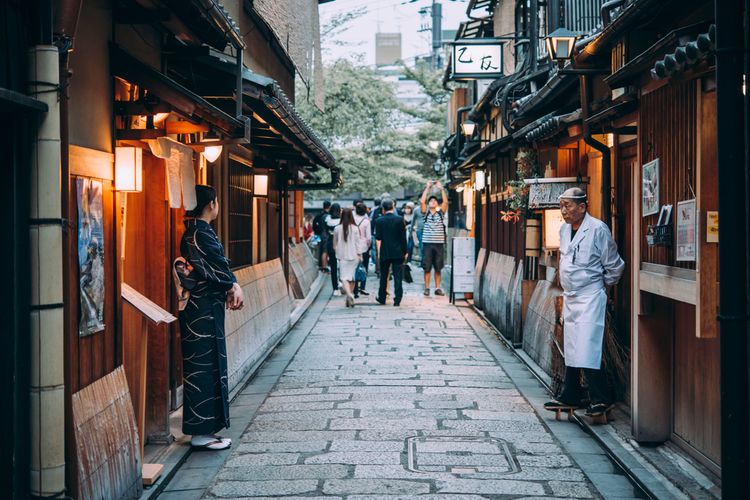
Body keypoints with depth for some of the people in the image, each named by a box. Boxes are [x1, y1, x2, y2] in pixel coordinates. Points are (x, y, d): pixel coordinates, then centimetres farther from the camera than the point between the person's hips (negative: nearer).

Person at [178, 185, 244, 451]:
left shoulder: (192, 230, 13)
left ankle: (202, 428, 21)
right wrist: (234, 286, -2)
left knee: (201, 366, 13)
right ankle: (202, 432, 3)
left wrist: (230, 288, -1)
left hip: (197, 308, 10)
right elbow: (217, 265, -16)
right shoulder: (202, 232, -16)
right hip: (204, 310, -10)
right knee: (205, 366, -4)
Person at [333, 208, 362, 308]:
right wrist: (359, 255, 6)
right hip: (353, 255, 1)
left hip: (342, 256, -1)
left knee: (344, 277, -6)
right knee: (351, 277, 13)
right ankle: (350, 296, 17)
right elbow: (357, 243, -2)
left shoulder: (337, 229, -3)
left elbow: (334, 244, 7)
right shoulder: (355, 228, -5)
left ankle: (349, 294, -29)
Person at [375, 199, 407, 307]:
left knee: (383, 277, 15)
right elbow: (403, 237, -3)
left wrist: (379, 253, 3)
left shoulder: (379, 221, -4)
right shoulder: (400, 220, -4)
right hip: (398, 253, -1)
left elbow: (378, 239, -4)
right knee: (397, 277, 0)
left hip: (384, 253, 1)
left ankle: (382, 298, 25)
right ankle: (397, 300, -4)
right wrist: (405, 251, 5)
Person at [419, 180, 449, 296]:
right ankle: (427, 288, 6)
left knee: (438, 268, 6)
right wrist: (427, 188, -4)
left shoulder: (441, 213, 10)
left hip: (439, 243, 1)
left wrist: (441, 188, -4)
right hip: (427, 243, -1)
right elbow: (422, 201, -6)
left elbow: (445, 202, -4)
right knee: (427, 268, 0)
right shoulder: (426, 213, 8)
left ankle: (438, 288, 12)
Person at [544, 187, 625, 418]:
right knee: (571, 351, 12)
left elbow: (614, 266, -4)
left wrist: (603, 288, 5)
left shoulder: (598, 229, -13)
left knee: (587, 351, -12)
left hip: (591, 297, -8)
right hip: (570, 297, 8)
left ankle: (602, 399, -2)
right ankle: (569, 398, 20)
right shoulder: (564, 229, 10)